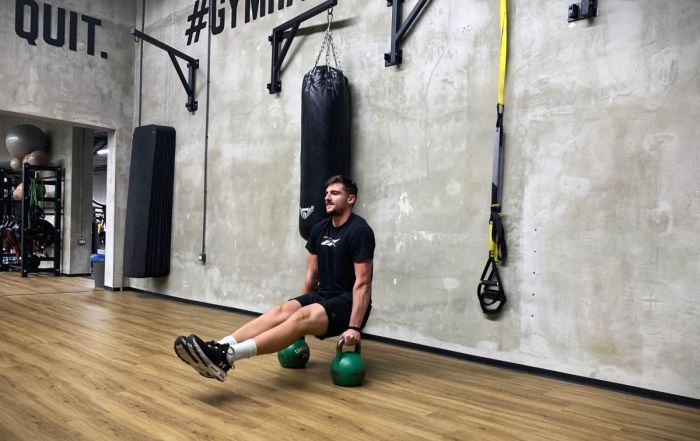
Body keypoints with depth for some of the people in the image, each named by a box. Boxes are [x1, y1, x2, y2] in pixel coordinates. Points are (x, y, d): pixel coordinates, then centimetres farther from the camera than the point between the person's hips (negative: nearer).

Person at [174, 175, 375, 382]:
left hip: (348, 303, -7)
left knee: (300, 318, -33)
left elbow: (362, 283, -19)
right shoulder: (319, 229, 9)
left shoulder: (359, 231, -16)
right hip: (322, 295, 7)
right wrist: (302, 305, 14)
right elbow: (312, 275, 14)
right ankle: (220, 348, -40)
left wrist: (354, 327, -24)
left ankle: (227, 357, -48)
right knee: (282, 311, -22)